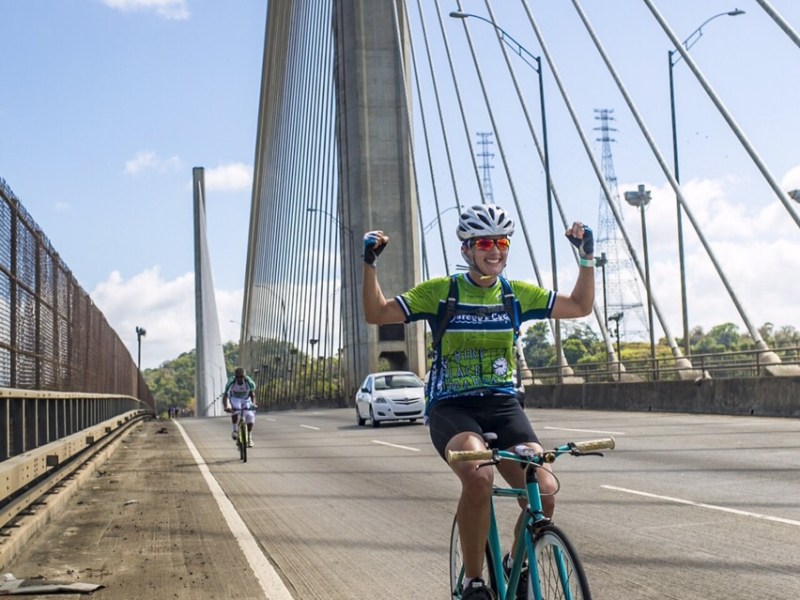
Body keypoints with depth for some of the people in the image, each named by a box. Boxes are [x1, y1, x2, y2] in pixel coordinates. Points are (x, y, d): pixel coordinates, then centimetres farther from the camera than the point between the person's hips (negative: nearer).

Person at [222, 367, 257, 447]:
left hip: (246, 399, 1)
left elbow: (252, 395, -23)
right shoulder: (231, 382, -31)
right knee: (235, 410, -35)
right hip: (235, 398, -1)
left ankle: (249, 437, 1)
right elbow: (225, 396, -30)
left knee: (250, 415, -18)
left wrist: (253, 404, -43)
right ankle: (235, 430, -19)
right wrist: (225, 407, -48)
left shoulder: (249, 382, -29)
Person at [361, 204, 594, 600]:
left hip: (503, 405, 3)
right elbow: (376, 314, -2)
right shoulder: (441, 292, -1)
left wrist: (587, 258, 2)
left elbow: (580, 307, 12)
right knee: (478, 475, -35)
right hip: (451, 407, -3)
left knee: (543, 490, -20)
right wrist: (370, 263, -14)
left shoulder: (517, 293, 8)